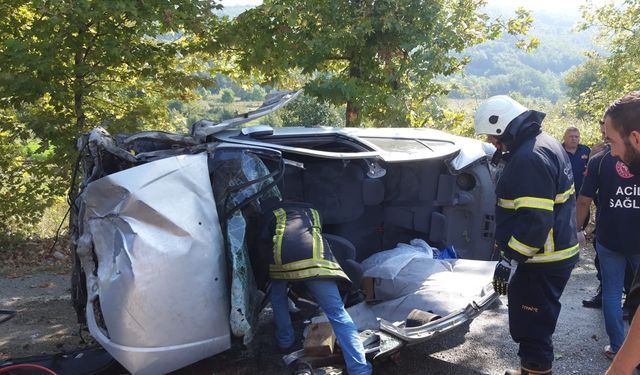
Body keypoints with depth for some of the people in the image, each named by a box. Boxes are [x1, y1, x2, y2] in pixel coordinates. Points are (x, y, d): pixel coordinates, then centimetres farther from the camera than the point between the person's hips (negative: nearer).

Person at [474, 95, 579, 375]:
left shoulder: (530, 158, -23)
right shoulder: (544, 144, 11)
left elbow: (535, 220, -29)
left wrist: (510, 259, -24)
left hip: (542, 262, -11)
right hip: (557, 252, 11)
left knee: (532, 326, 1)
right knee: (533, 322, 22)